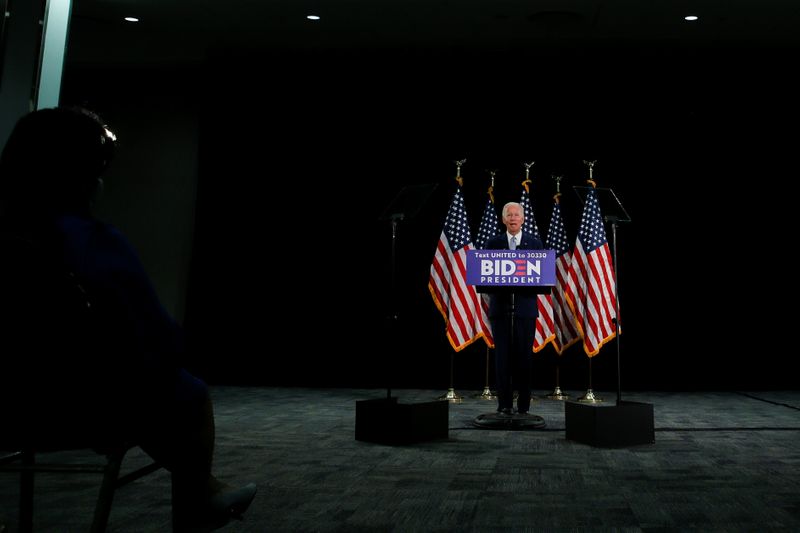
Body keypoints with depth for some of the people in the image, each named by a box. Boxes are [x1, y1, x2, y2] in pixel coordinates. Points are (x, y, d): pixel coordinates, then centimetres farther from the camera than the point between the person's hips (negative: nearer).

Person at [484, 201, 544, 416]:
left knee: (524, 355, 2)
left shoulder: (535, 242, 7)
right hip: (500, 306, 0)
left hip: (525, 305, 0)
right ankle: (504, 404, 7)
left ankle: (523, 405, 10)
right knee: (502, 355, 0)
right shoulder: (493, 243, 8)